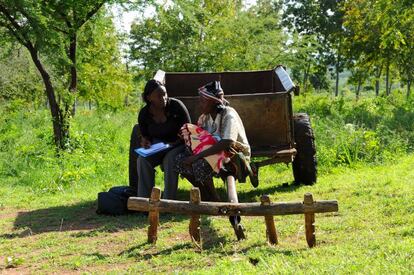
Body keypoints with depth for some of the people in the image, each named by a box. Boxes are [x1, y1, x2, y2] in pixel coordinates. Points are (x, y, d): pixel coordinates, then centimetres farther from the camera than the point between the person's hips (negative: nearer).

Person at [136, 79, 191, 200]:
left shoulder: (176, 106, -14)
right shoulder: (144, 113, -3)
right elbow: (145, 135, 11)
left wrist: (173, 143, -22)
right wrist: (145, 142, -14)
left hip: (177, 145, -3)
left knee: (170, 160, -35)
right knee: (142, 160, -25)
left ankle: (168, 200, -28)